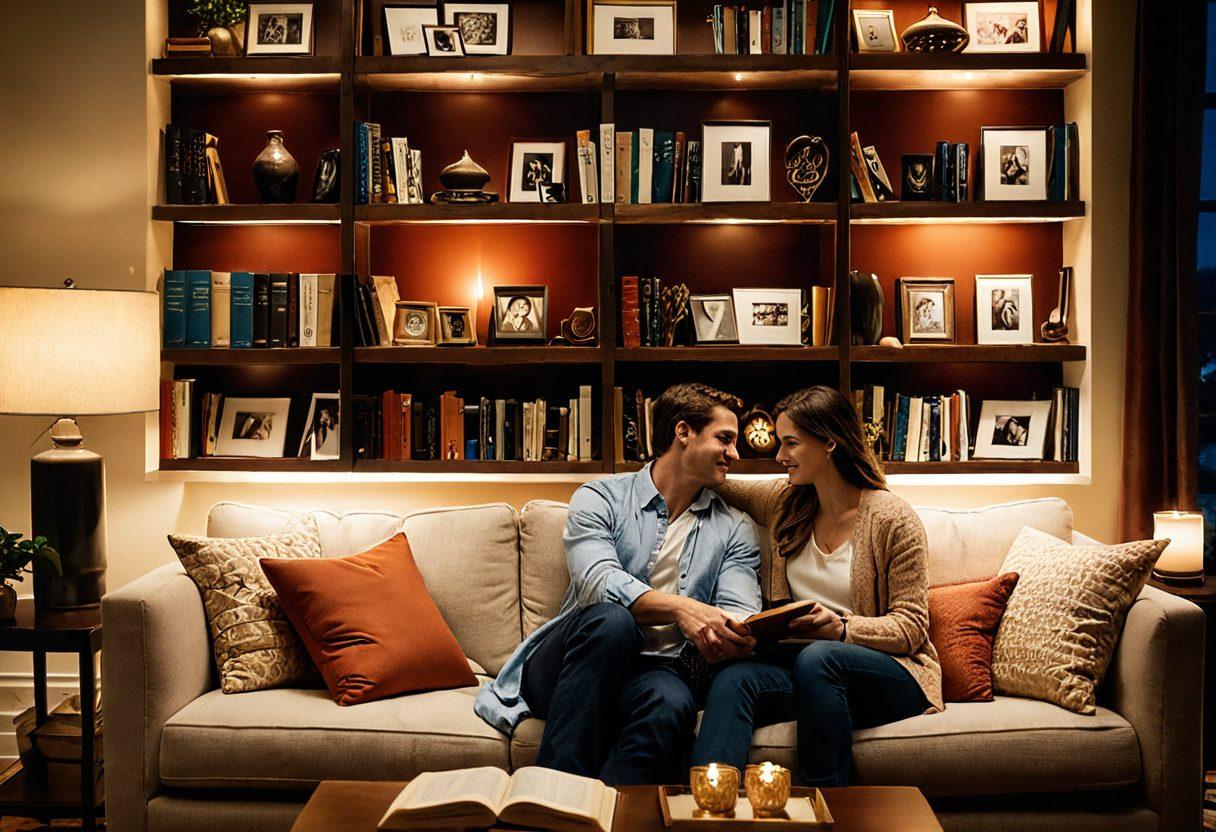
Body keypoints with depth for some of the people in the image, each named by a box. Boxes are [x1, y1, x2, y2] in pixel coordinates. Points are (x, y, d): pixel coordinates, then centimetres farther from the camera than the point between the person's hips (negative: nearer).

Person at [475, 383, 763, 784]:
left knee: (671, 701, -36)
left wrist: (730, 641, -25)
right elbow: (597, 582, -12)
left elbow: (740, 615, 1)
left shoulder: (734, 529, 16)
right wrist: (680, 608, -28)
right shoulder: (600, 498, 7)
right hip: (564, 666, -1)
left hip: (656, 671, 1)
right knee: (611, 619, -36)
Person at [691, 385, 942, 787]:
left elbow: (911, 627, -6)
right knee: (733, 679, -29)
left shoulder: (893, 519, -6)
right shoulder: (787, 501, 11)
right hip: (799, 662, 4)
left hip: (891, 672, -4)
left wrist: (842, 628, -22)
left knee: (817, 657, -39)